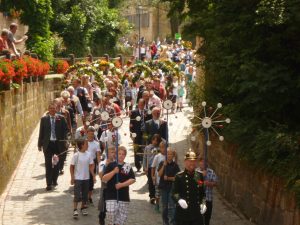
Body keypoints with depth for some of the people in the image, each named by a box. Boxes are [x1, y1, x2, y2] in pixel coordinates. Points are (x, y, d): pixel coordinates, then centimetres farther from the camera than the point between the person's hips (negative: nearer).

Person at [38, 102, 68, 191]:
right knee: (48, 165, -3)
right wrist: (40, 144, 3)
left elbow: (66, 129, 4)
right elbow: (41, 132, 4)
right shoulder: (44, 119, 1)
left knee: (57, 163, 13)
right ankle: (49, 183, -3)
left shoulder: (61, 118, 1)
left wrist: (63, 139, -10)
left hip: (58, 144, 1)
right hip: (48, 144, -1)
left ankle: (54, 180, 30)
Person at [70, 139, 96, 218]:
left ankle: (83, 208, 27)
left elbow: (91, 166, 7)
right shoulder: (76, 155, -12)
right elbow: (72, 167, -6)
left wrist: (93, 176, 3)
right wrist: (72, 177, -8)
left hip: (86, 178, 5)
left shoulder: (88, 155, 0)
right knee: (77, 195, -6)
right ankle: (75, 210, 2)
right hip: (78, 178, -4)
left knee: (85, 194, 12)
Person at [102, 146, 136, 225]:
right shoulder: (111, 165, 1)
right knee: (111, 213, -18)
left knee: (121, 218, 6)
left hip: (124, 197, 2)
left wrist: (122, 184, -14)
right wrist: (113, 172, -18)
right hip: (111, 196, -2)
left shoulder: (128, 166, 5)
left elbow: (132, 179, -2)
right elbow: (104, 179, -5)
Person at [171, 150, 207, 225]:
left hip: (197, 213, 4)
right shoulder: (179, 176, -5)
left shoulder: (200, 176, 7)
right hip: (182, 213, -4)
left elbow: (203, 192, 15)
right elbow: (174, 193, -11)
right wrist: (179, 200, -32)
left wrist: (203, 203, -3)